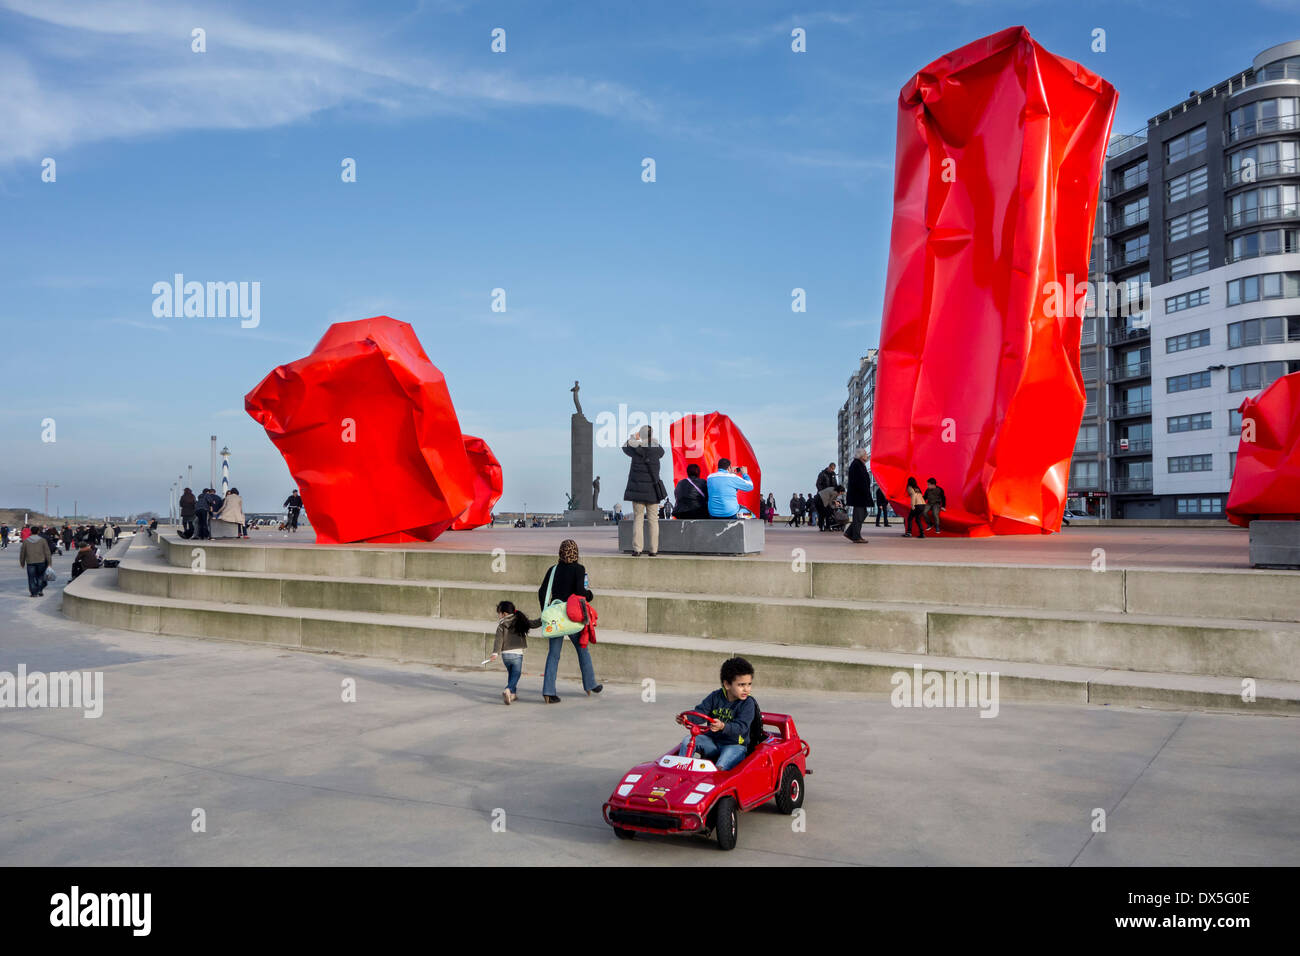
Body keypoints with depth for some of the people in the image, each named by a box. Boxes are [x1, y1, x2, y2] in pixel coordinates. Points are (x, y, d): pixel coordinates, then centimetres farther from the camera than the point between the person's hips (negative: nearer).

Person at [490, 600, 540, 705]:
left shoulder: (501, 625, 1)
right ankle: (508, 690, -24)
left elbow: (498, 639, -8)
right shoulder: (521, 622, 6)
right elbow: (534, 624, 10)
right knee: (515, 675, 1)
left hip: (505, 654, 1)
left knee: (511, 674, 23)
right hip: (517, 654, -1)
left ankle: (512, 693, 24)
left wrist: (495, 653, -12)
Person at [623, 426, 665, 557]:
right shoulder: (656, 449, -5)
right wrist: (653, 440, 32)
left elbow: (625, 447, 15)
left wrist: (633, 437, 30)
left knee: (637, 518, 3)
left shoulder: (635, 448, -8)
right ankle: (653, 549, 4)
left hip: (637, 489, -1)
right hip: (652, 490, 1)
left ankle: (637, 549, -1)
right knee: (653, 519, 5)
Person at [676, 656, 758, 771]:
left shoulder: (748, 703, -9)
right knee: (688, 740, -11)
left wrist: (723, 726, -40)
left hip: (735, 745, -5)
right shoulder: (716, 697, 3)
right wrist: (687, 718, -28)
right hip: (712, 741, 5)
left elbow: (740, 727, -20)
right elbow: (701, 711, -6)